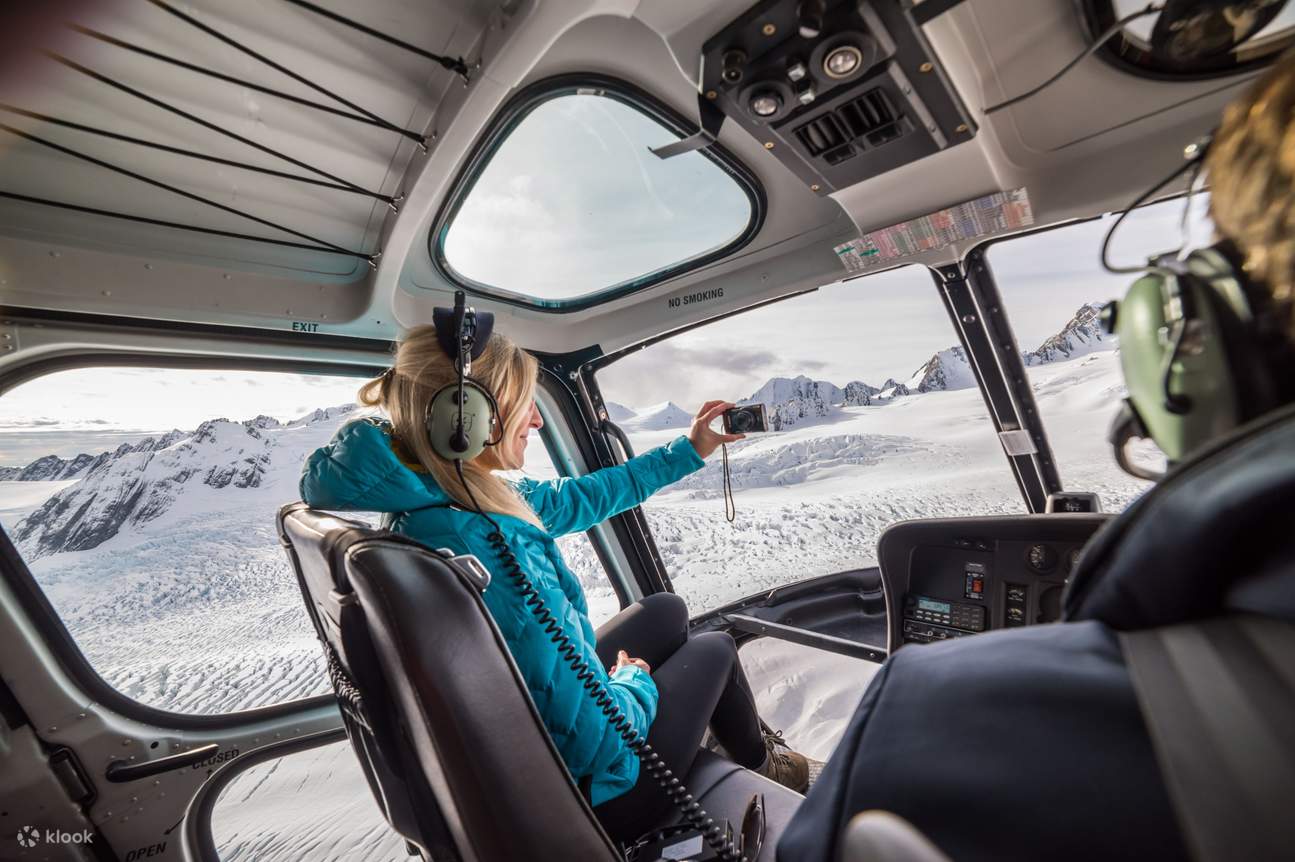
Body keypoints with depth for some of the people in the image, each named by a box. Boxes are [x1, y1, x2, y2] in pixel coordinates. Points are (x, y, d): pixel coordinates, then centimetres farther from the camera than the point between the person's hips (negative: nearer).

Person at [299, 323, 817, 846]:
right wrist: (635, 683, -8)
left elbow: (581, 498, 1)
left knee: (667, 610, 20)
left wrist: (688, 451, 9)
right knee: (715, 648, 13)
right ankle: (761, 766, 47)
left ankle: (742, 734, 49)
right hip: (585, 794, -7)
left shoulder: (426, 502, -9)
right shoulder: (487, 549, -40)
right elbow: (598, 740, -33)